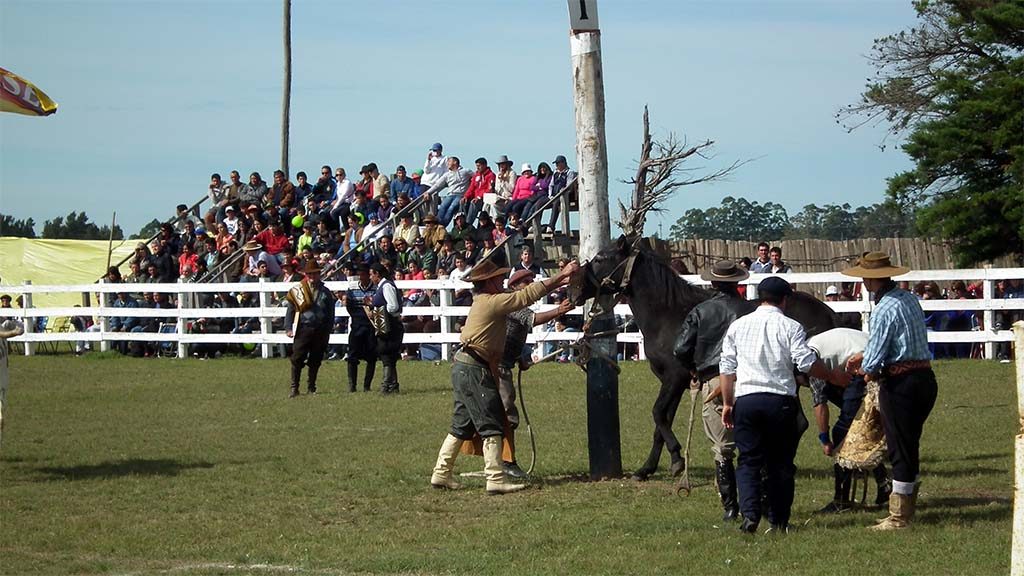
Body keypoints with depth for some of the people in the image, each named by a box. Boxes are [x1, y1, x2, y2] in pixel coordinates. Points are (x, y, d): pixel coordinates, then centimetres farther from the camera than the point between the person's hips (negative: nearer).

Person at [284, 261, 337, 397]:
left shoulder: (325, 292, 10)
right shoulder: (297, 290, 4)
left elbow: (330, 313, 13)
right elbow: (290, 309, 4)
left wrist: (328, 331, 7)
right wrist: (288, 328, -3)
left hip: (320, 330, 2)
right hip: (303, 328, -2)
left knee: (316, 360, 6)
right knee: (297, 359, -6)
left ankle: (311, 387, 17)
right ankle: (294, 388, 1)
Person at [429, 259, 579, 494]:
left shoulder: (483, 302, 17)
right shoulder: (492, 302, -12)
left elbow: (526, 296, 21)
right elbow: (528, 295, -14)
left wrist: (557, 283, 16)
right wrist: (562, 275, -9)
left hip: (464, 368, 10)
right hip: (475, 370, -10)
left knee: (462, 426, 15)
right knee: (491, 426, -8)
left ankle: (441, 474, 17)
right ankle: (495, 480, -11)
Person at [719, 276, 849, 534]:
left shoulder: (738, 326, 9)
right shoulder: (790, 327, -2)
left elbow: (727, 367, 10)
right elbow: (807, 363, -10)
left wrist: (727, 403, 17)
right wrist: (833, 376, 5)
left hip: (745, 399, 2)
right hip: (780, 399, -2)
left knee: (749, 461, 5)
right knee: (780, 463, 9)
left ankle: (750, 514, -14)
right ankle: (779, 520, 10)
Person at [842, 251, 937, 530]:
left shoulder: (884, 310, -17)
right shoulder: (910, 299, 10)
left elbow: (873, 362, -17)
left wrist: (867, 370, 6)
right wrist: (864, 357, 27)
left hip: (899, 383, -8)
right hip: (925, 378, 8)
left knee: (900, 450, 0)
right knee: (910, 447, 17)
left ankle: (899, 517, 6)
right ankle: (906, 510, 24)